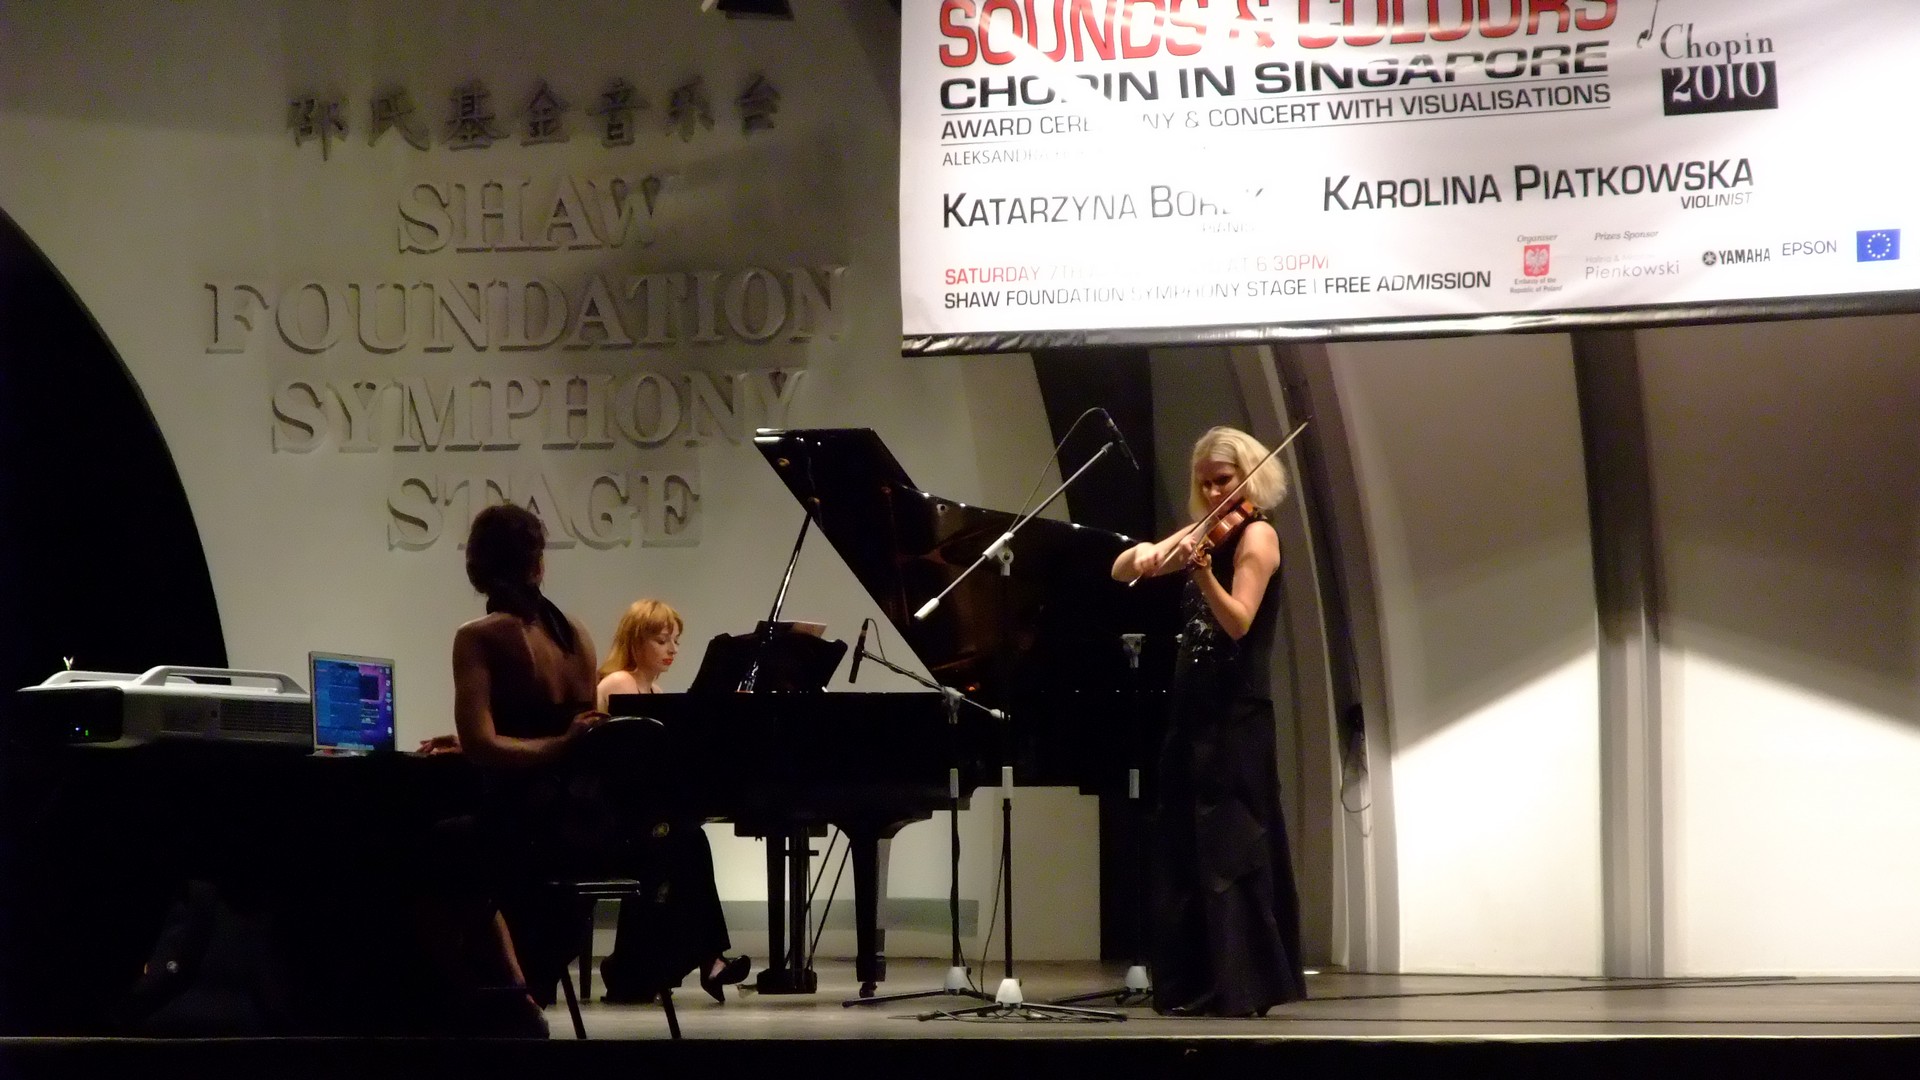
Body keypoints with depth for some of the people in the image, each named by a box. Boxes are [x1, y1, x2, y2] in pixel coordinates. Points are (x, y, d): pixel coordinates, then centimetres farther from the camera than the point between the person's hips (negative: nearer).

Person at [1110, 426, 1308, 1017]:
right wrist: (1146, 553, -11)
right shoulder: (1203, 532, 14)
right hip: (1192, 707, 8)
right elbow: (1121, 573, 11)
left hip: (1235, 713, -8)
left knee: (1229, 845, -9)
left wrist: (1201, 571, -36)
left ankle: (1242, 984, -8)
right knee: (1184, 847, 7)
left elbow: (1237, 623, -20)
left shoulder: (1255, 535, -8)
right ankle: (1198, 982, 11)